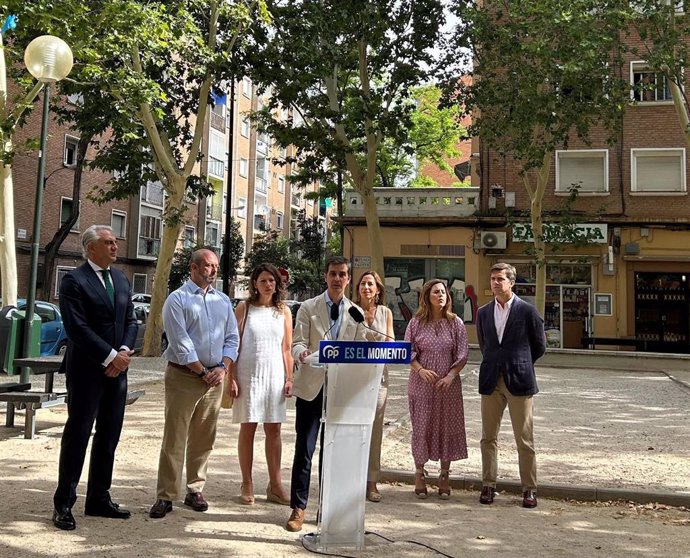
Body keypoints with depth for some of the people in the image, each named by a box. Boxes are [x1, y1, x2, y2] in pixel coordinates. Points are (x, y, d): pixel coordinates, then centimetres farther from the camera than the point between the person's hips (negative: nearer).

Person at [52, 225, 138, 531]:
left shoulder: (121, 279, 13)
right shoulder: (74, 281, -8)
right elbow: (77, 328, -16)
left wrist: (125, 351, -6)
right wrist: (110, 356, -17)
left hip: (116, 368, 7)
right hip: (87, 370, -7)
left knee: (109, 437, 11)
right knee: (77, 435, 0)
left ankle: (99, 499, 23)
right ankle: (63, 504, 11)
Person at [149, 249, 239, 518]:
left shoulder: (223, 301, 13)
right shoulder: (177, 299, -3)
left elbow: (232, 338, 11)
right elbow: (180, 342, -11)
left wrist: (222, 367, -5)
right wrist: (202, 372, -12)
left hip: (214, 378, 5)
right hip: (183, 377, -5)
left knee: (203, 440, 10)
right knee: (174, 439, -2)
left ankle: (195, 490, 21)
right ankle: (165, 496, 4)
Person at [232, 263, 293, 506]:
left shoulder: (284, 311, 8)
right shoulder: (244, 308, 3)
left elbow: (287, 349, 10)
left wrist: (289, 378, 3)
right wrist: (231, 377, -5)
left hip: (274, 375, 2)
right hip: (248, 374, -2)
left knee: (273, 430, 4)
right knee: (248, 428, 3)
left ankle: (275, 485, 11)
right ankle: (247, 485, 11)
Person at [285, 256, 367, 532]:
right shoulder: (308, 307, 3)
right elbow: (298, 343, -3)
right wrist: (302, 353, -26)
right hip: (311, 386, -2)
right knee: (304, 449, 0)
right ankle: (298, 508, 9)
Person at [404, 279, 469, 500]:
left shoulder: (455, 323, 2)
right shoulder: (416, 323, 1)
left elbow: (463, 354, 0)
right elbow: (408, 351, 0)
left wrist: (451, 375, -13)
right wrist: (420, 370, -15)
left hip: (448, 385, 1)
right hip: (421, 384, 0)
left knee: (447, 427, 5)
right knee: (421, 426, 5)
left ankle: (444, 475, 18)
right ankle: (419, 473, 18)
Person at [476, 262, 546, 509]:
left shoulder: (527, 310, -3)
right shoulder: (483, 312, 9)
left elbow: (540, 345, 5)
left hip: (519, 381, -4)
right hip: (491, 381, 4)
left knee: (524, 440, 3)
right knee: (488, 437, 7)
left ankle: (529, 489, 13)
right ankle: (488, 485, 17)